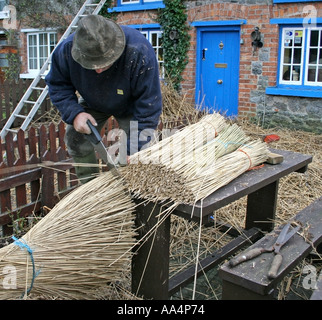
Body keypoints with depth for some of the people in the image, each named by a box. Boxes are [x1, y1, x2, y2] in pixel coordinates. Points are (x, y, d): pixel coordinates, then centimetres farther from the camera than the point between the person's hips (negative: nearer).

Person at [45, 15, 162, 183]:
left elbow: (148, 105, -34)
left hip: (129, 105, -3)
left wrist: (135, 151, -35)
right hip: (92, 104, 3)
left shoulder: (139, 51, -41)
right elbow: (57, 85, -12)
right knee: (75, 139, -5)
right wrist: (74, 113, -31)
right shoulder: (66, 50, -33)